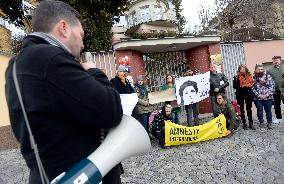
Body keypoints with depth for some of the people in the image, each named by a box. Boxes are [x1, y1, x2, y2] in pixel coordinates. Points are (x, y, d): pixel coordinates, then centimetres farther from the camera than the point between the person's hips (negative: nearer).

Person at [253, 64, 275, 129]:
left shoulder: (268, 76, 3)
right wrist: (259, 95, -12)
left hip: (268, 97, 1)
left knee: (268, 111, 7)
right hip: (258, 98, 0)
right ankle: (261, 122, 24)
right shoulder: (253, 78, 0)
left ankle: (269, 123, 22)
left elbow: (272, 86, -1)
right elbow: (253, 88, -4)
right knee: (259, 110, 9)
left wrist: (267, 95, -11)